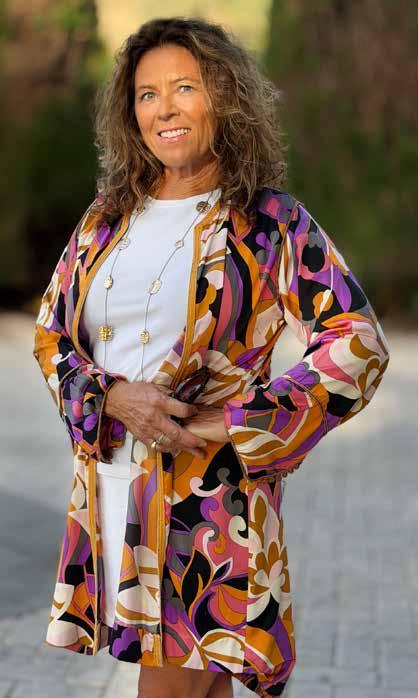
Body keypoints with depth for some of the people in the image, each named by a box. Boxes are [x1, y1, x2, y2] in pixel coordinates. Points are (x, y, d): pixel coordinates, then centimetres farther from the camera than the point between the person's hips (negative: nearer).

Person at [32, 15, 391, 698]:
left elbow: (359, 348, -9)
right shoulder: (106, 218, 10)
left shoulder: (269, 221, -5)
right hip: (109, 482, 5)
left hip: (210, 492, -4)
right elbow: (51, 332, 14)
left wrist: (232, 427, -13)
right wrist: (112, 396, -7)